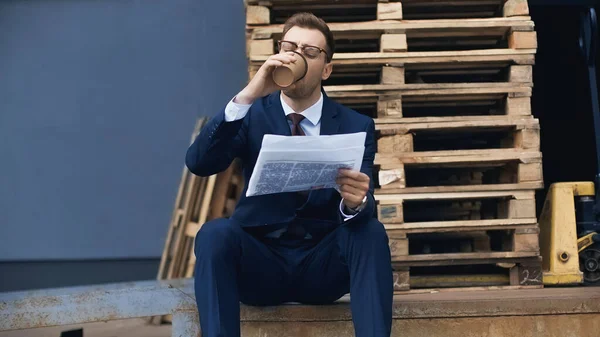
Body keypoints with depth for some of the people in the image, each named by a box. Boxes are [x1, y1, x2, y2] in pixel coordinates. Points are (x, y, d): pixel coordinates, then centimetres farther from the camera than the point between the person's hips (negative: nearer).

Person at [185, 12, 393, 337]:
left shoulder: (356, 126, 2)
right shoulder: (252, 113, 3)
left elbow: (362, 209, -10)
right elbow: (198, 163, -14)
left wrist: (356, 203, -37)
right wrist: (246, 96, -24)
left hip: (323, 265, 0)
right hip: (260, 263, 0)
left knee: (370, 231, -29)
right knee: (215, 232, -30)